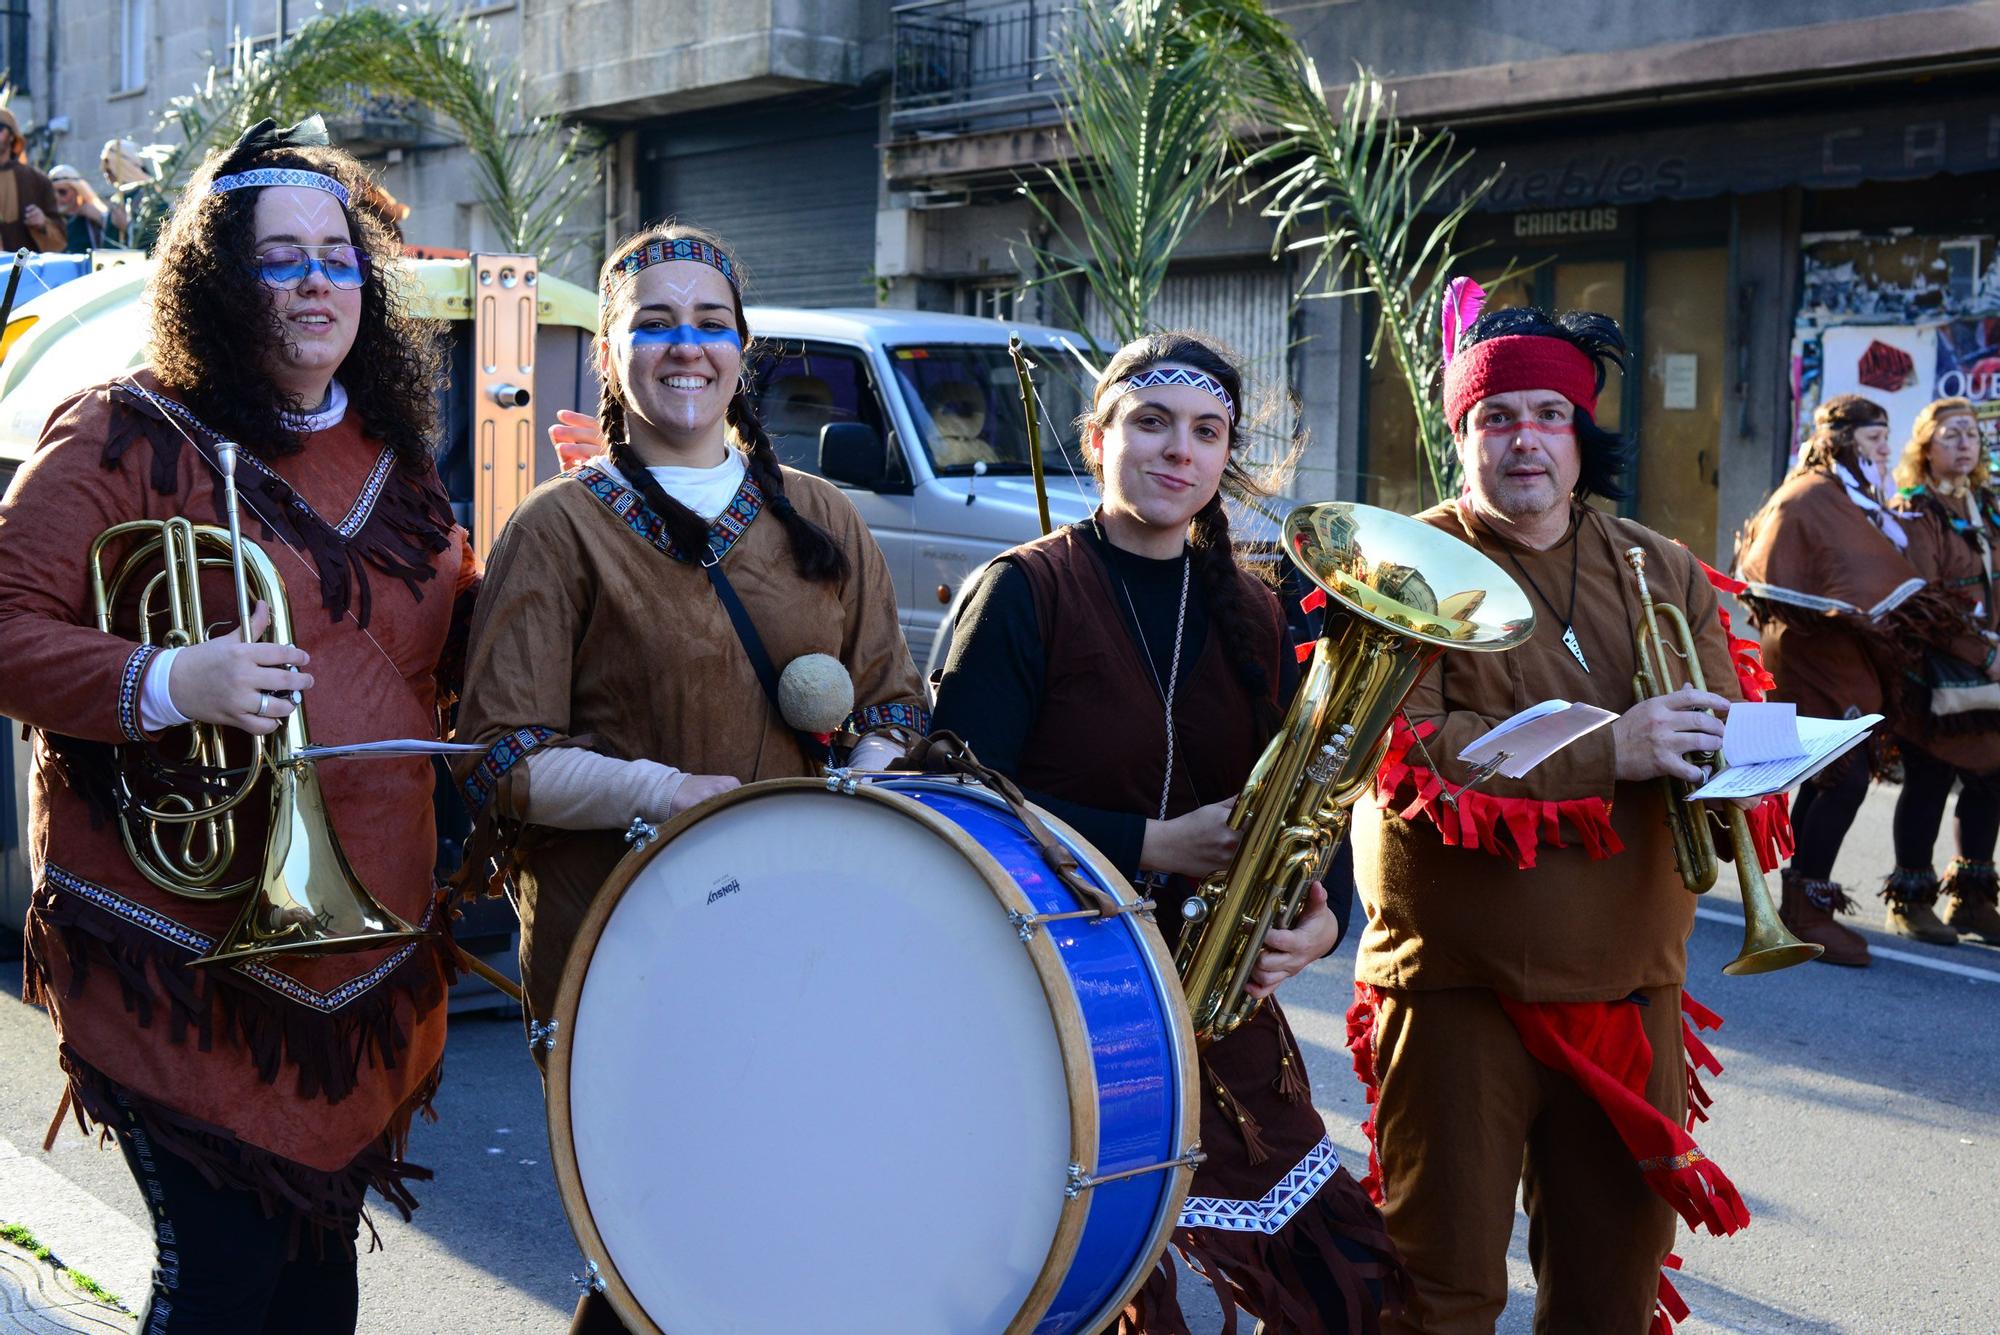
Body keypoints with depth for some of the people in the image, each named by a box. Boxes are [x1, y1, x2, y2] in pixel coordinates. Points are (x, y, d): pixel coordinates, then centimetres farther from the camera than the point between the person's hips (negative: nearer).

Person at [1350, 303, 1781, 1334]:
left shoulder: (1664, 573, 11)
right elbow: (1406, 755, -17)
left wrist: (1715, 757, -18)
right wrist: (1607, 752, -24)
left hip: (1632, 991, 4)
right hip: (1456, 988, -4)